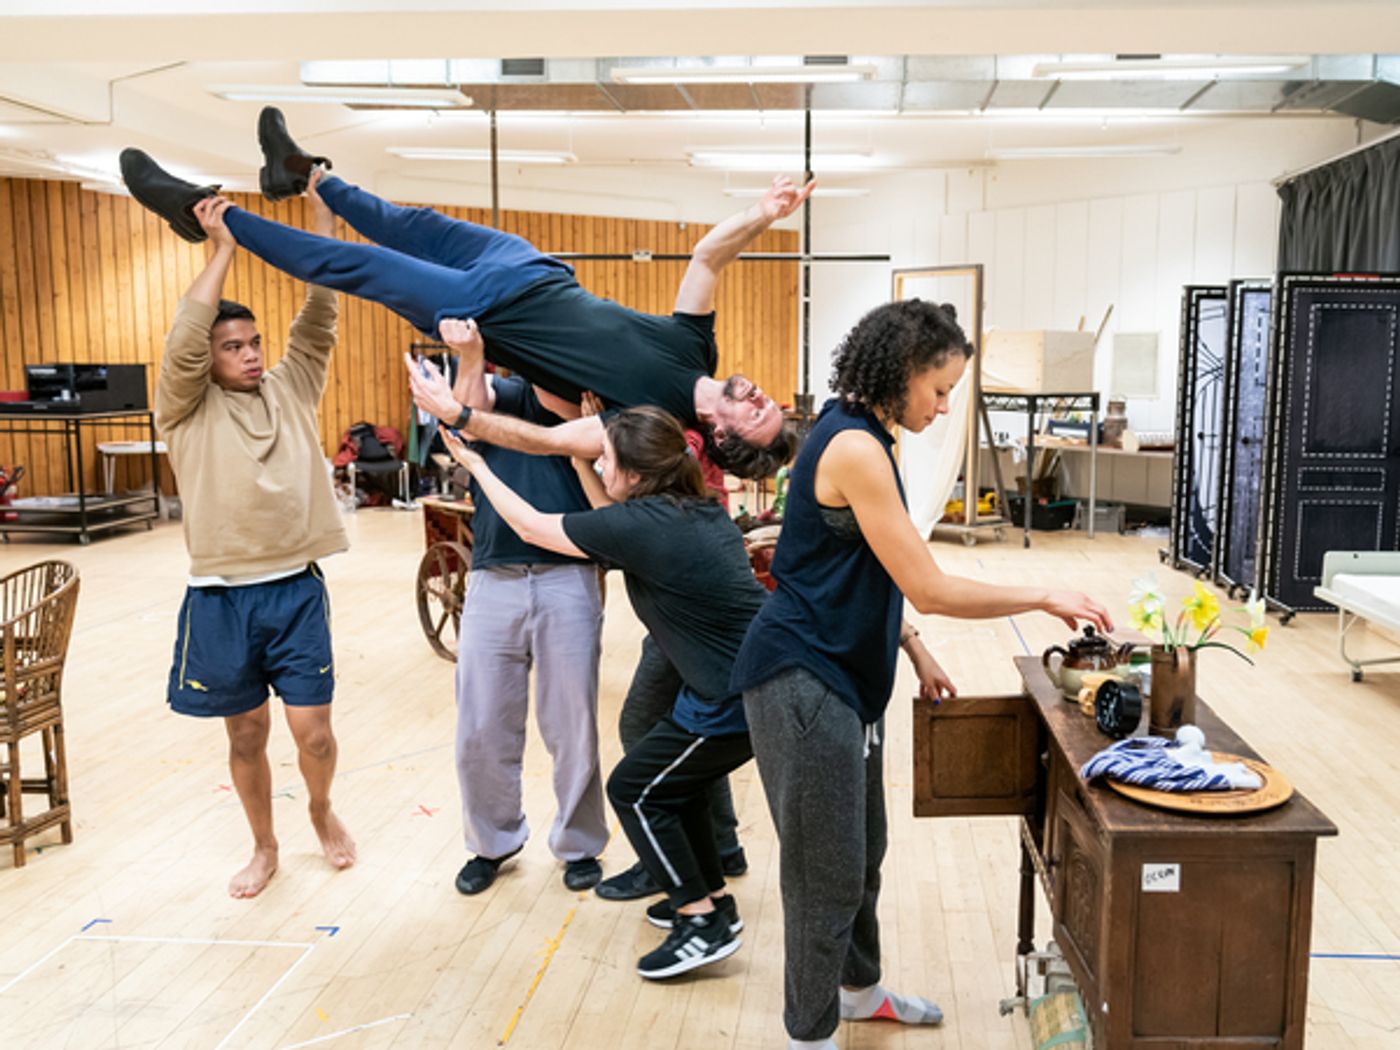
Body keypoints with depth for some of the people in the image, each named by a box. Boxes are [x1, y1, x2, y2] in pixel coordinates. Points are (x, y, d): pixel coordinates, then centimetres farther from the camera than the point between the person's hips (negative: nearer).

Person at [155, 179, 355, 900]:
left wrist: (321, 212, -7)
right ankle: (264, 848, 34)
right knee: (246, 735, 12)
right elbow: (182, 339, -17)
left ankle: (322, 810, 34)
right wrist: (223, 250, -18)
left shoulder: (290, 389, 7)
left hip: (297, 590, 1)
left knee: (312, 732, 1)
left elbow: (319, 316, -1)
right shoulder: (186, 409, 0)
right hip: (221, 598, -1)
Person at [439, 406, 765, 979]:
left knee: (634, 789, 9)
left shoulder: (641, 524, -17)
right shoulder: (700, 510, 6)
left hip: (734, 697, -9)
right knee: (674, 777, 25)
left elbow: (530, 526, -2)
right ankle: (711, 897, 34)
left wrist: (475, 463, 10)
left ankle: (703, 923, 12)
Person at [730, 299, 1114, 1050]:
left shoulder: (859, 437, 10)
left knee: (862, 850, 22)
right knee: (828, 870, 2)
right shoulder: (854, 449, -22)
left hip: (843, 675, 10)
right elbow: (931, 588, -21)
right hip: (804, 682, -10)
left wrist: (913, 650, 14)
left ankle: (859, 988, 42)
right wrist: (1048, 599, -11)